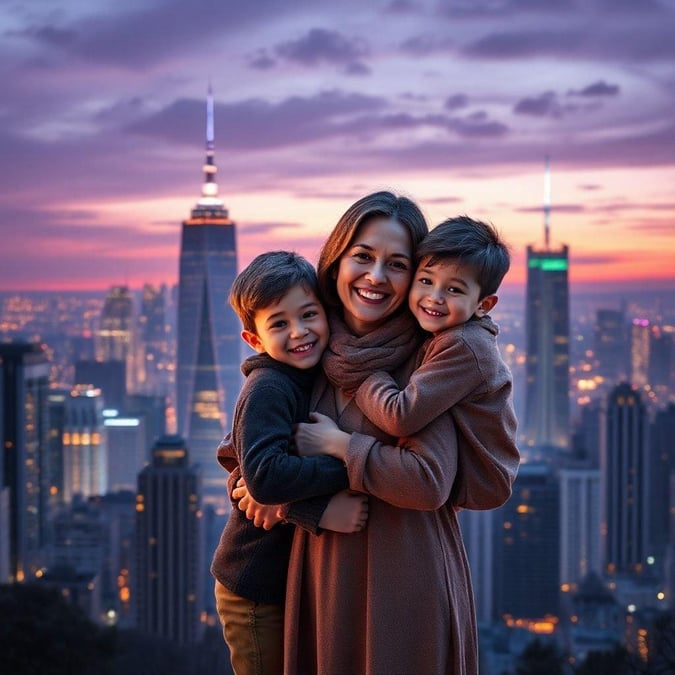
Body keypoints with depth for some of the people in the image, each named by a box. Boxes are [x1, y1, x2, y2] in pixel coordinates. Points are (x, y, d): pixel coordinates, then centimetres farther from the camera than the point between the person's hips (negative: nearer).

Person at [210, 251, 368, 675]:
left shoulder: (309, 381, 6)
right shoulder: (268, 389, -20)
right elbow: (264, 476, -32)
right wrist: (347, 470, -28)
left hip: (292, 580, 8)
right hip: (257, 591, -8)